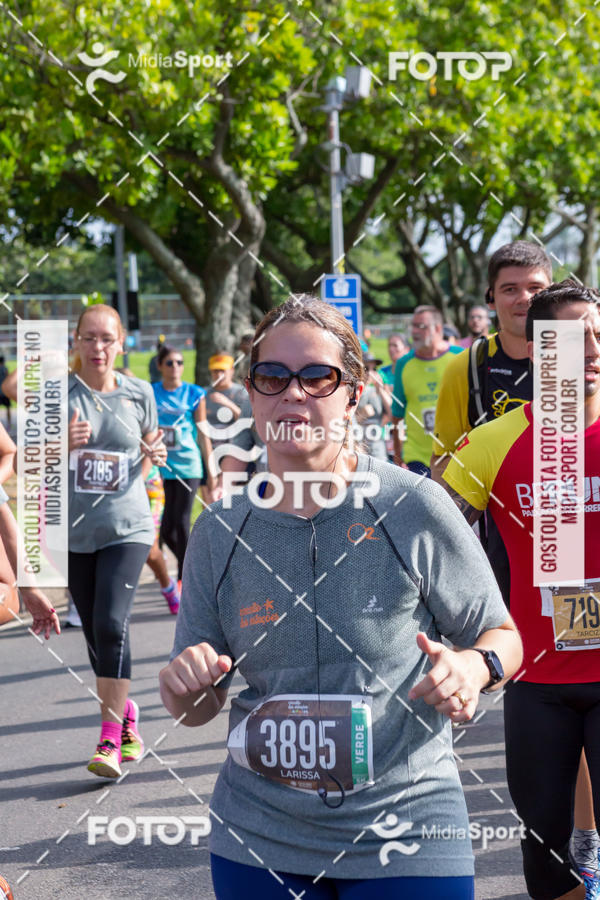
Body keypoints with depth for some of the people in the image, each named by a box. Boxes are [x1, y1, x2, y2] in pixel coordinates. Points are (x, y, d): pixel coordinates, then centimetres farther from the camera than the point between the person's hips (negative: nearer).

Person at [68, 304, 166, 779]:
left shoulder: (139, 393, 3)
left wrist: (155, 454, -6)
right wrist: (63, 443, -20)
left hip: (127, 526, -1)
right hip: (74, 529, 1)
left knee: (111, 623, -16)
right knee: (95, 632, 9)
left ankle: (111, 739, -13)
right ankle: (127, 716, 30)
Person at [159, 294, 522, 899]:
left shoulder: (414, 508, -10)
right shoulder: (219, 534, 0)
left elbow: (501, 634, 0)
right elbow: (199, 708, 8)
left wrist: (473, 667, -22)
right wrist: (186, 688, -15)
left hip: (405, 831, -3)